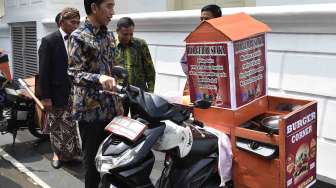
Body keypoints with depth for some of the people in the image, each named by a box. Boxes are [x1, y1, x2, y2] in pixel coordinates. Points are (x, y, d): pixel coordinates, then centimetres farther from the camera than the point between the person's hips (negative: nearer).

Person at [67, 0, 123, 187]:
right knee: (93, 158, 5)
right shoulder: (79, 36, -10)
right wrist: (99, 78, -34)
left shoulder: (109, 36, 11)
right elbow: (74, 74, -16)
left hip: (110, 108, 6)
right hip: (90, 109, -6)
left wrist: (118, 102, 15)